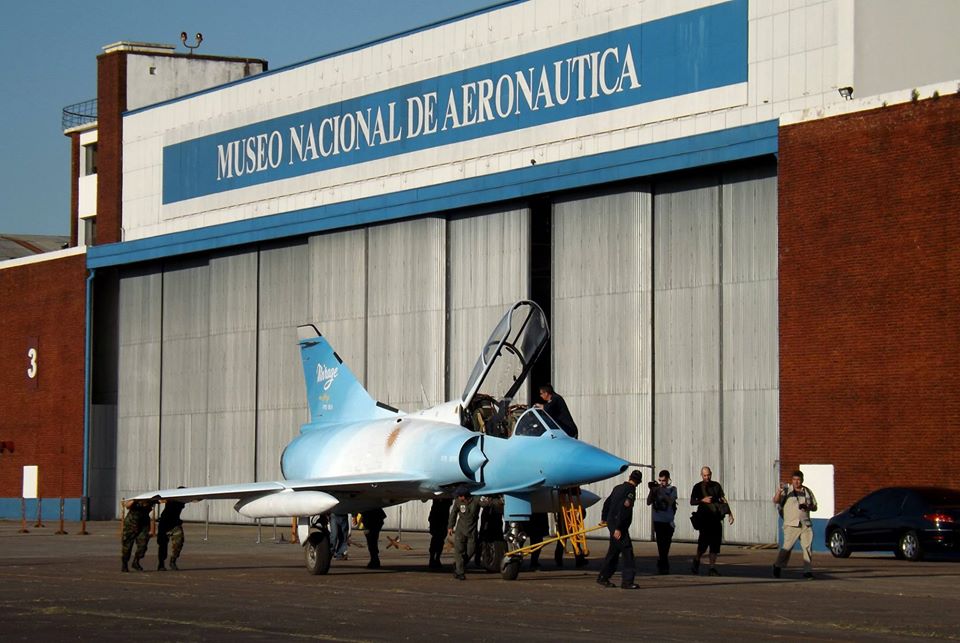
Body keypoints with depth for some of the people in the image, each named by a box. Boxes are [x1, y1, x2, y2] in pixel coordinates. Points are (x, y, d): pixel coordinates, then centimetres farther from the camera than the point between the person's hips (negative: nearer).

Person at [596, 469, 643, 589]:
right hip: (619, 525, -9)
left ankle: (603, 577, 23)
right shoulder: (630, 490, -13)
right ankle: (627, 581, -15)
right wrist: (618, 528, -23)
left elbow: (607, 503, 24)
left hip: (611, 522, 9)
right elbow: (622, 509, -21)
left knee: (613, 551, 17)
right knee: (627, 550, -10)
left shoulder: (618, 488, 14)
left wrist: (604, 518, 38)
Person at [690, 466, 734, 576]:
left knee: (715, 543, -2)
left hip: (716, 518, 3)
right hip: (704, 518, -3)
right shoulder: (698, 487, 3)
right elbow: (692, 501, 4)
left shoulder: (716, 485, 11)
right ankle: (696, 561, 17)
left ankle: (712, 568, 0)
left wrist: (729, 513, 3)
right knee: (704, 541, -10)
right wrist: (702, 500, -14)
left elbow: (723, 499, 12)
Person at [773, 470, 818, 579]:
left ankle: (808, 571, 0)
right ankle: (777, 566, 11)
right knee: (787, 547, -7)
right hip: (791, 525, -3)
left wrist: (808, 507, -4)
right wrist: (779, 492, -30)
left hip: (806, 525, 3)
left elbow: (815, 507, 19)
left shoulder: (807, 492, 15)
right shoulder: (787, 490, 4)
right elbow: (776, 500, -9)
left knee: (808, 547, -4)